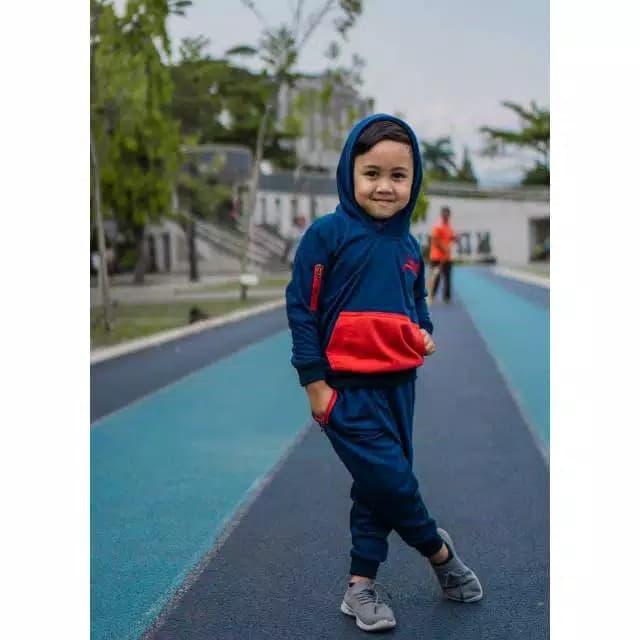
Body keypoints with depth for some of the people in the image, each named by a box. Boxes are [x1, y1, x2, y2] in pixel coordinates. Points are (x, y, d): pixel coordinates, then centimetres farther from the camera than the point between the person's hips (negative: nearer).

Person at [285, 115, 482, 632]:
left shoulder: (409, 247, 7)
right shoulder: (328, 234, -11)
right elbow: (301, 308, -10)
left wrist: (424, 334, -2)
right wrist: (314, 381, -12)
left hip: (400, 383, 6)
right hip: (348, 387, -6)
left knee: (382, 484, 11)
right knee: (390, 478, -5)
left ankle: (361, 585, 23)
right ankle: (440, 552, 22)